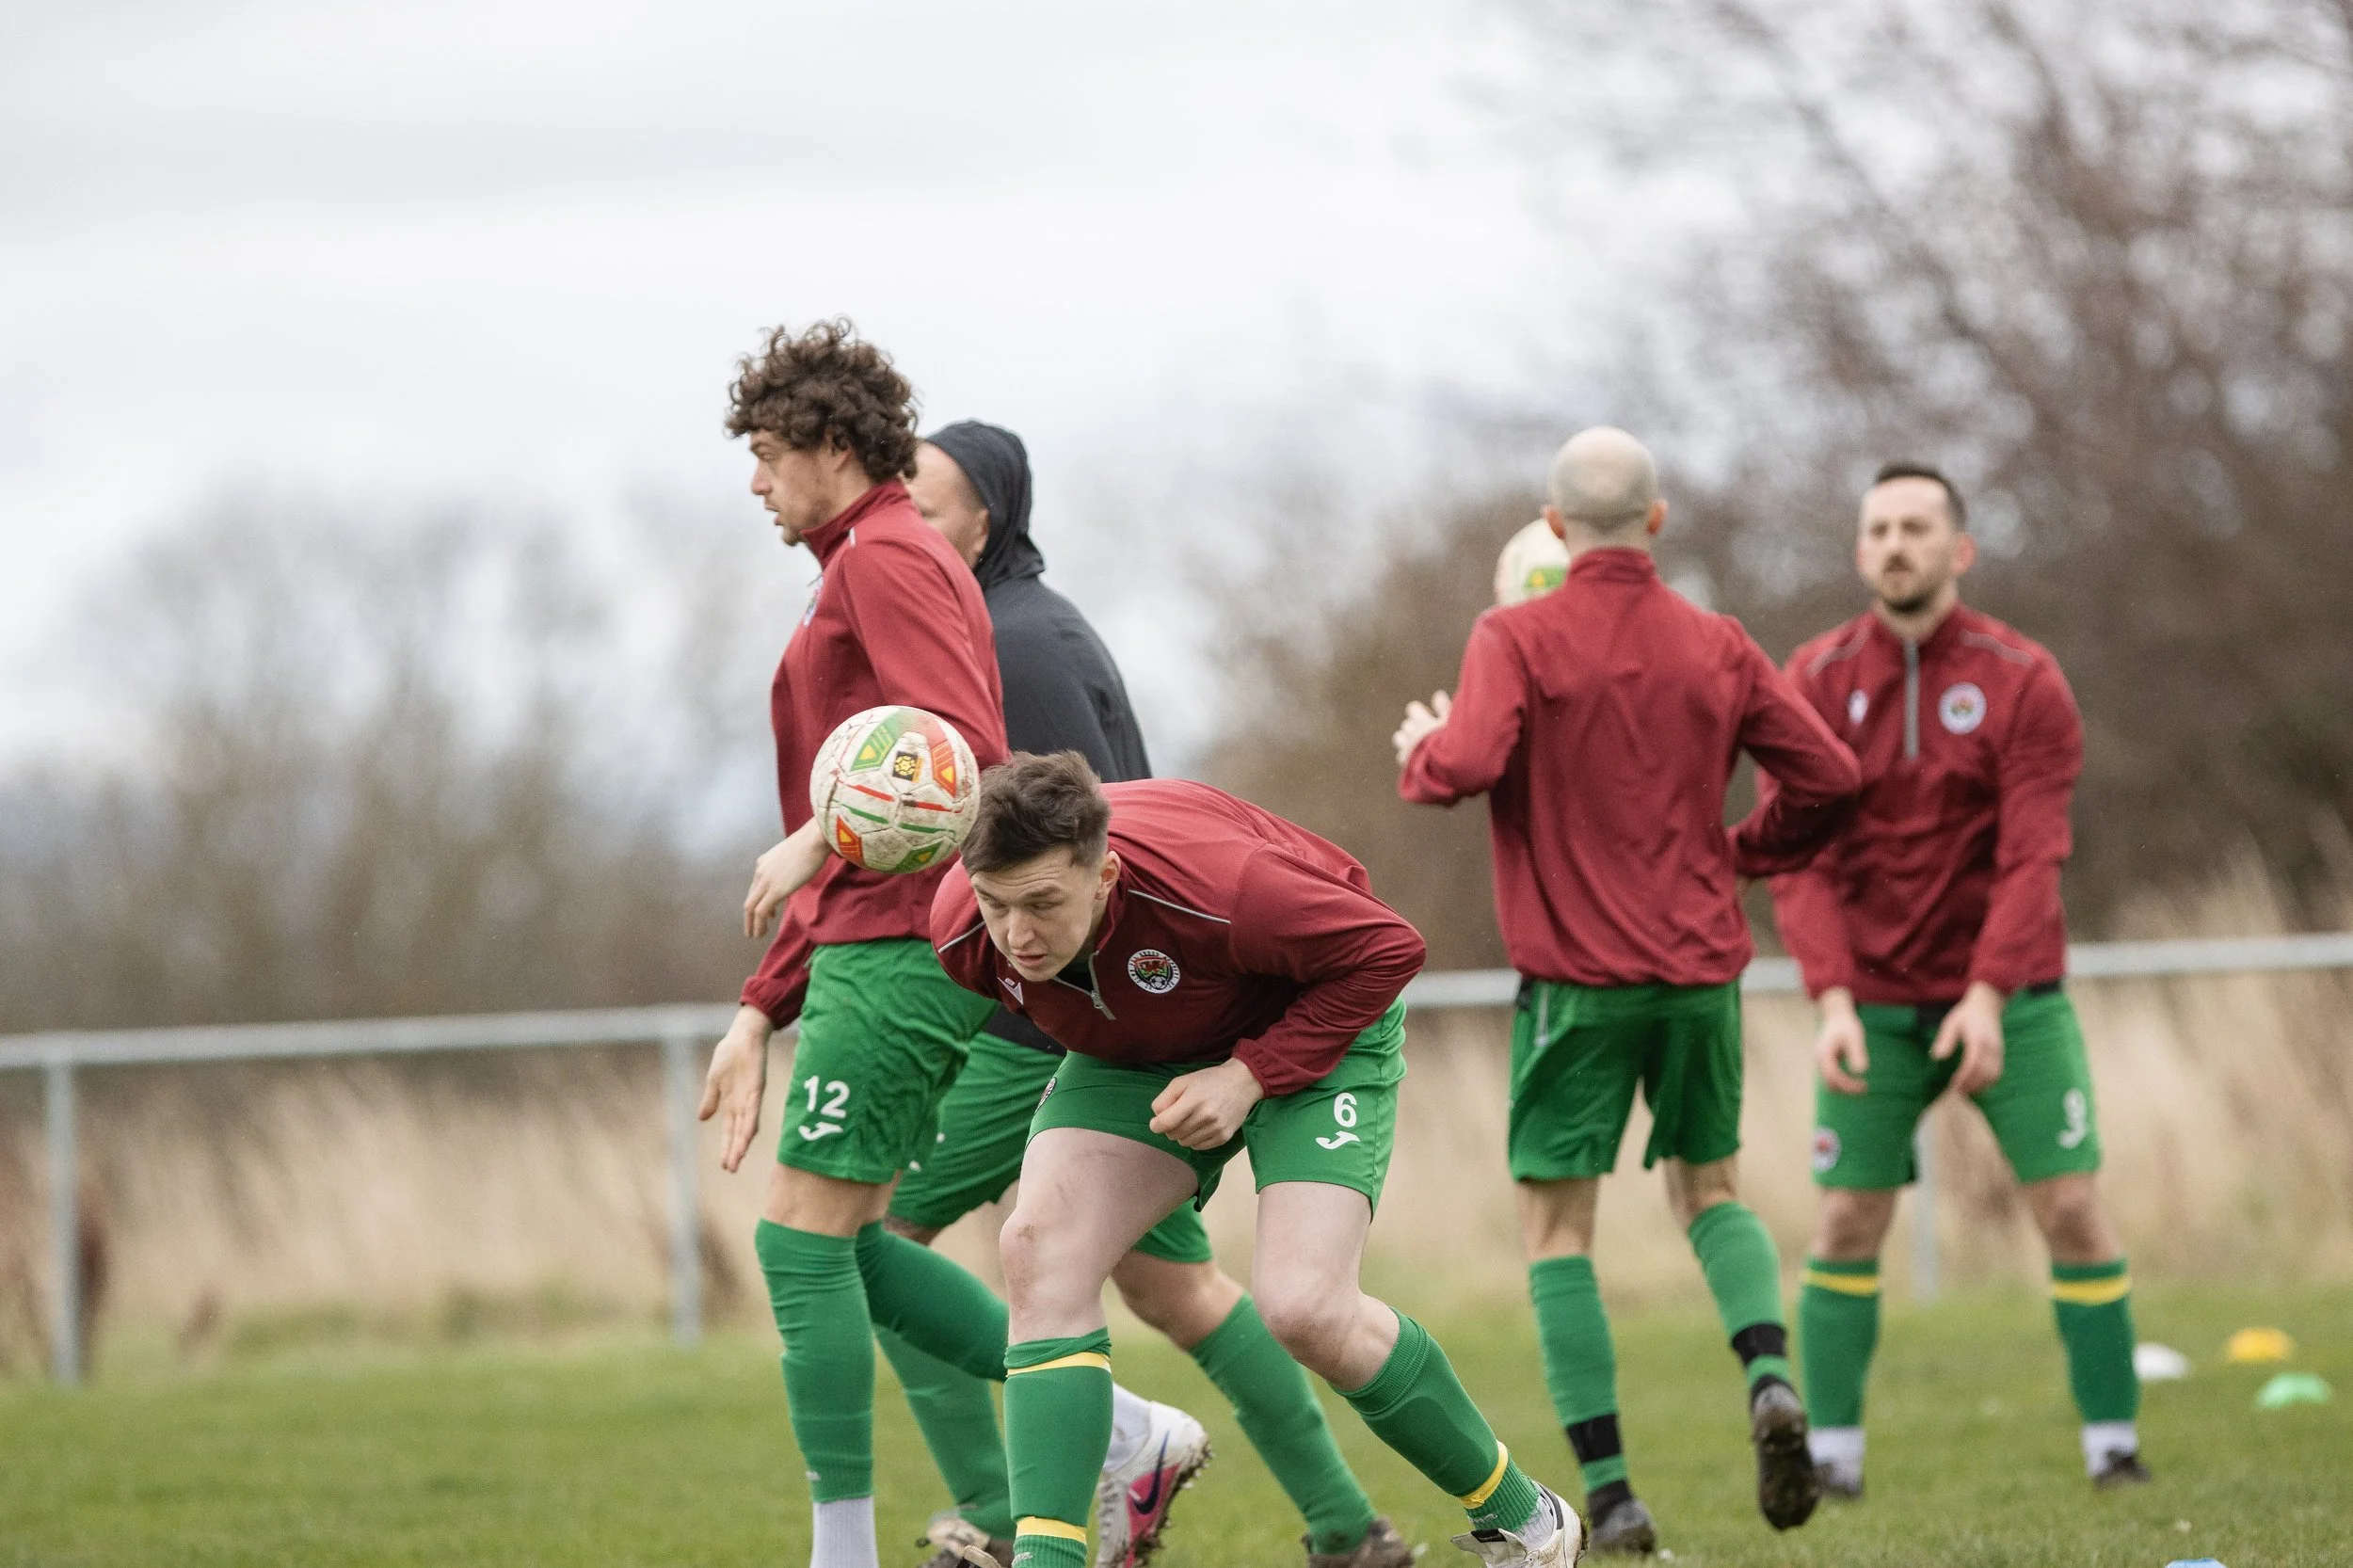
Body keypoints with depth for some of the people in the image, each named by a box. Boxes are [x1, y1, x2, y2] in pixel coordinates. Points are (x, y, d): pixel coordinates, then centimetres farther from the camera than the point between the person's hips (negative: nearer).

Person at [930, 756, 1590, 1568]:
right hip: (1140, 1053, 5)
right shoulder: (963, 932, -24)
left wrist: (1251, 1074, -30)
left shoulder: (1215, 885, -41)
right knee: (1039, 1249, -22)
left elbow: (1388, 948, -26)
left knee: (1304, 1309, -21)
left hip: (1314, 1031, -5)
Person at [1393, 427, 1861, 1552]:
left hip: (1576, 975, -3)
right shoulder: (1716, 646, 5)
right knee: (1709, 1186, 20)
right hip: (1702, 967, 3)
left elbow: (1468, 765, -20)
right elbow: (1828, 774, 4)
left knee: (1556, 1224, 4)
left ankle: (1609, 1496, -5)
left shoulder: (1516, 638, -6)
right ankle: (1770, 1374, -8)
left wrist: (1419, 750, 2)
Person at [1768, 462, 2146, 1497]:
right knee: (1846, 1224, -3)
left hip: (2008, 1001, -1)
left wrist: (1989, 996, -25)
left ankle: (2114, 1441, 4)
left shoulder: (2023, 682, -5)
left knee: (2071, 1208, -5)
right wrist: (1833, 1001, -20)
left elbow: (2032, 859, -12)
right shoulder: (1817, 682, -1)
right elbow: (1799, 858, -6)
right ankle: (1831, 1453, 6)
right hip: (1873, 1006, 1)